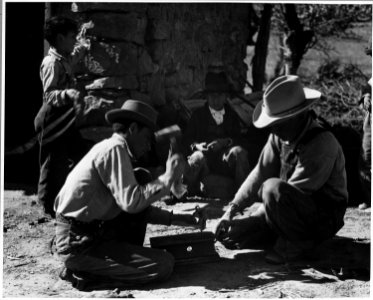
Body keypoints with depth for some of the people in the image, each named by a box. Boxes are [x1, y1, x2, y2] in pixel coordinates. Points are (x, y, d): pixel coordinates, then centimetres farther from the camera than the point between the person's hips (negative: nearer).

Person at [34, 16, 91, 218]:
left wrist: (78, 54, 35)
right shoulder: (52, 63, -18)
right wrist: (69, 94, -41)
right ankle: (48, 209, 8)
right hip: (52, 120, -10)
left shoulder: (63, 60, 10)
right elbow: (48, 94, -26)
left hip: (65, 120, 10)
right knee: (53, 166, -3)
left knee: (83, 155, 15)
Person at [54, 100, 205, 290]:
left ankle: (127, 255, 14)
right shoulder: (115, 148, -14)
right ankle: (84, 274, -8)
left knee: (143, 180, 14)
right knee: (164, 264, -14)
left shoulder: (111, 148, 17)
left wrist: (177, 219, 12)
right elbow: (131, 201, -25)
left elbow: (139, 206, 18)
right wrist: (168, 177, -13)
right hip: (79, 245, -10)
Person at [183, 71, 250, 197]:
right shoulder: (198, 115, 21)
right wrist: (196, 145, -12)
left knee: (239, 151, -33)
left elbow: (238, 139, 10)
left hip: (226, 158, 1)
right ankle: (189, 194, -24)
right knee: (197, 157, -38)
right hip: (204, 155, -1)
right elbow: (187, 139, 12)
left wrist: (225, 142, -13)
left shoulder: (232, 116, 23)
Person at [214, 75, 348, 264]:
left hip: (323, 218, -8)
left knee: (273, 188, -35)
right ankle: (289, 235, 11)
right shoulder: (279, 137, -3)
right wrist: (233, 209, -13)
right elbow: (260, 173, -1)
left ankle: (297, 243, -13)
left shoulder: (322, 144, -26)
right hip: (291, 209, 8)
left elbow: (295, 192, -27)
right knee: (227, 233, -2)